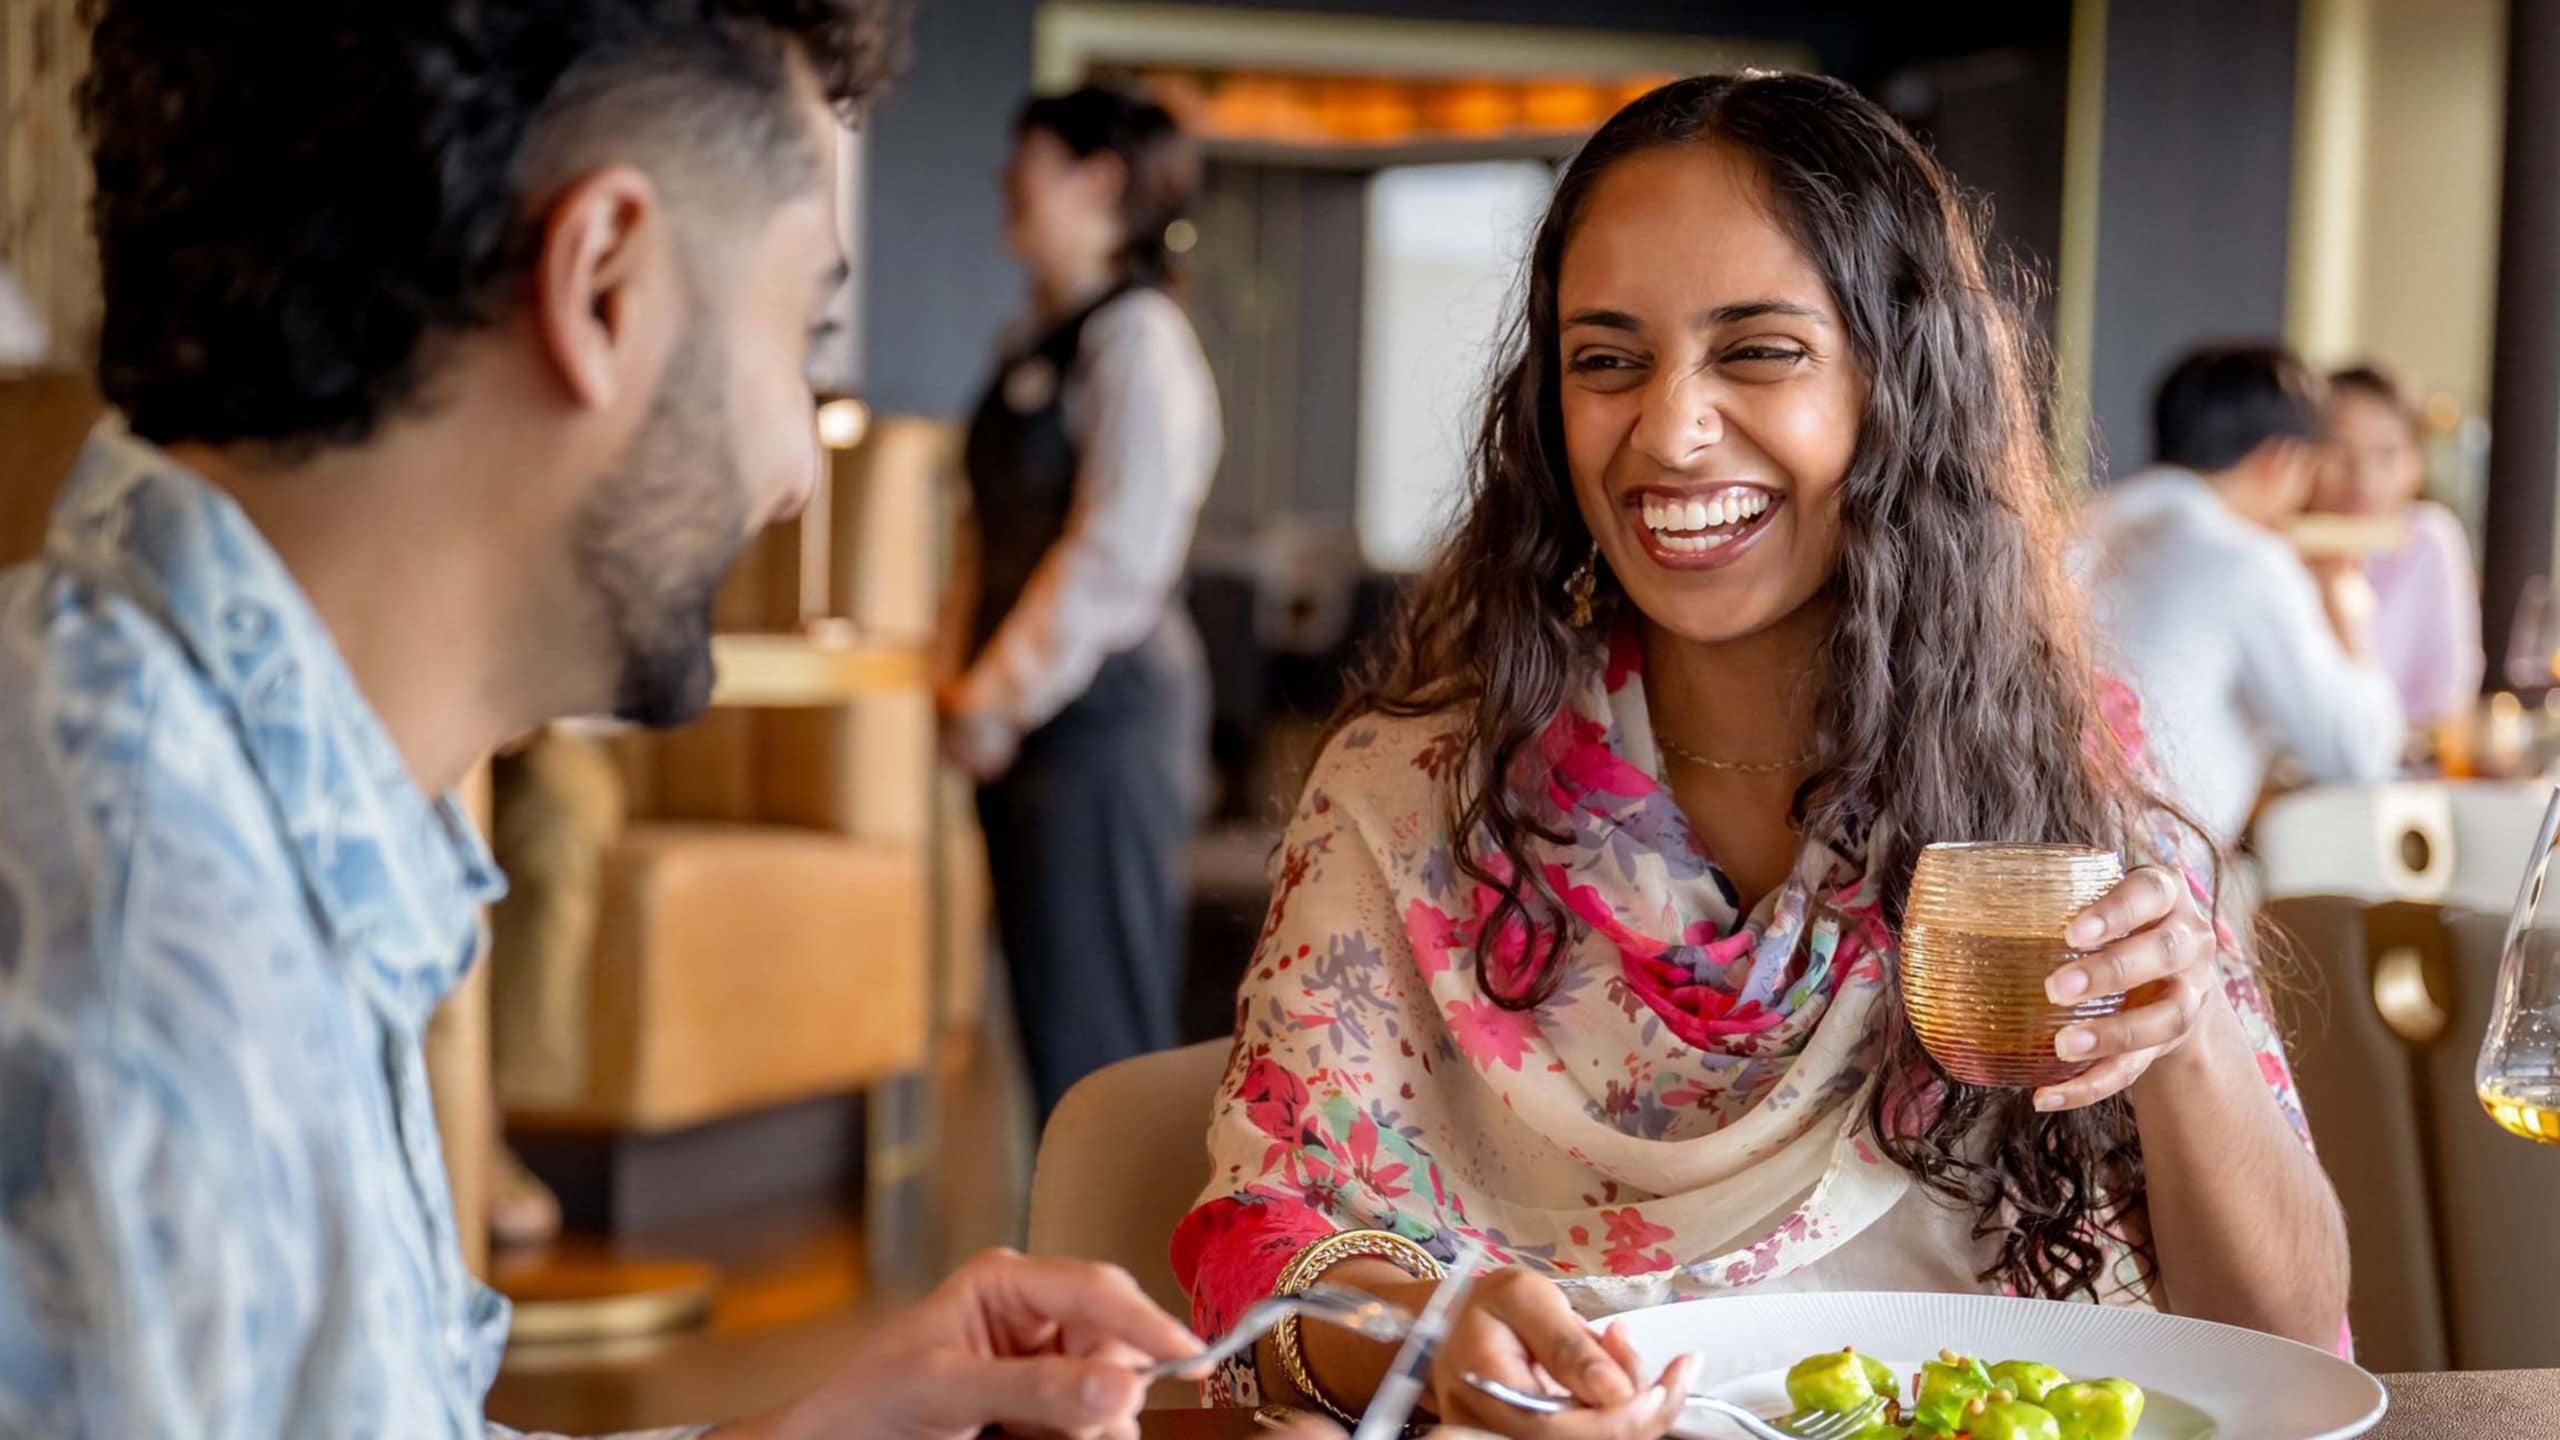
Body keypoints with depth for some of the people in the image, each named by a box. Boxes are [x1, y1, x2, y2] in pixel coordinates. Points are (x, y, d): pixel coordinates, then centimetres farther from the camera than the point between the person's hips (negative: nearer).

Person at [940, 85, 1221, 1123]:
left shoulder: (1135, 338, -10)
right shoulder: (1034, 345, 16)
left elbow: (1118, 553, -16)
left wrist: (1008, 691, -14)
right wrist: (973, 673, 8)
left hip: (1103, 707, -9)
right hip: (1027, 722, 9)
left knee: (1091, 1026, -5)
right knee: (1047, 1017, 12)